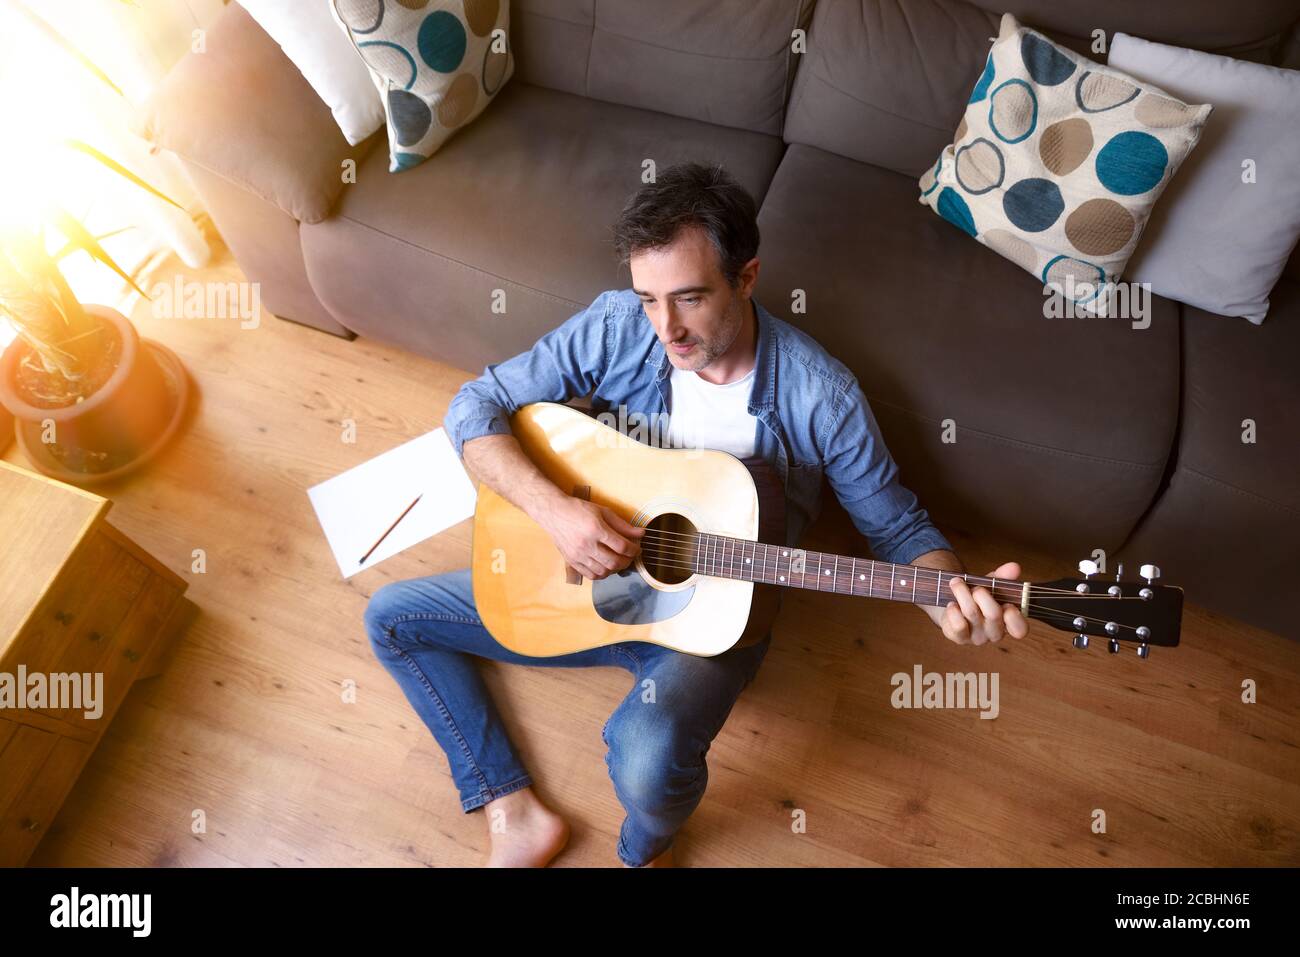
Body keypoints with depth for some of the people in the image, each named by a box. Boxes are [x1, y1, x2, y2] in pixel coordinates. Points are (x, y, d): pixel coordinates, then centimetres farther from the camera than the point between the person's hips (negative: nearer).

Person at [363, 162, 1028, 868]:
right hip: (587, 578, 4)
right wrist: (552, 508, -27)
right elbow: (476, 405, -10)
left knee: (648, 757, -35)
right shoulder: (615, 328, -14)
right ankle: (518, 815, 6)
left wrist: (954, 600, -29)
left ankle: (645, 849, 7)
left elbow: (895, 526, -7)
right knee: (391, 617, 4)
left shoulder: (819, 396, -18)